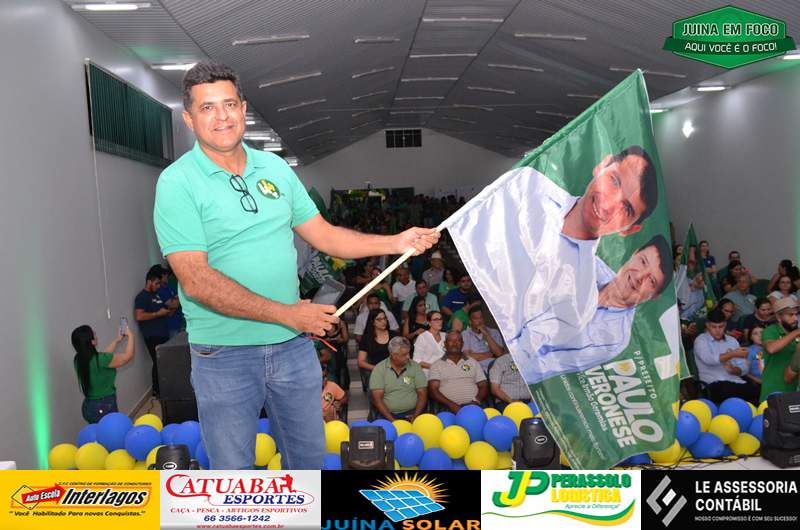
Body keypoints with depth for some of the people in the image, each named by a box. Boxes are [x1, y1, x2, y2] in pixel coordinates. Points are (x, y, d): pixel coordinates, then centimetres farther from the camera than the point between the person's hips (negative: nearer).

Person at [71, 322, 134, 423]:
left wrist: (117, 340, 25)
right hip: (104, 408, -8)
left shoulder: (79, 359, -1)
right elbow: (128, 356, -9)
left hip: (88, 407, 8)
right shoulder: (100, 360, -23)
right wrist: (130, 336, 5)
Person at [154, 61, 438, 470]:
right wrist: (287, 313, -22)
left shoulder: (275, 168, 6)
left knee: (309, 458, 19)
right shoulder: (177, 183, -12)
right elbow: (196, 282, -20)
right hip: (224, 356, -4)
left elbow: (323, 235, 13)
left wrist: (395, 242, 3)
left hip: (294, 345, 5)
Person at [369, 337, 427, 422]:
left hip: (411, 413, 1)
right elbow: (377, 399, -6)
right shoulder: (379, 369, 0)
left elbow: (422, 394, 5)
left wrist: (416, 415, -12)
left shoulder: (415, 366, 5)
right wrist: (392, 420, -16)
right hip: (388, 415, -1)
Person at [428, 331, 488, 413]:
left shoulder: (473, 362, 20)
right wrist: (451, 405, -14)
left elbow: (483, 386, 16)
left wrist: (476, 401, -6)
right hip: (448, 409, -2)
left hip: (473, 406, 2)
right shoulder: (437, 365, 13)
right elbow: (433, 390, 1)